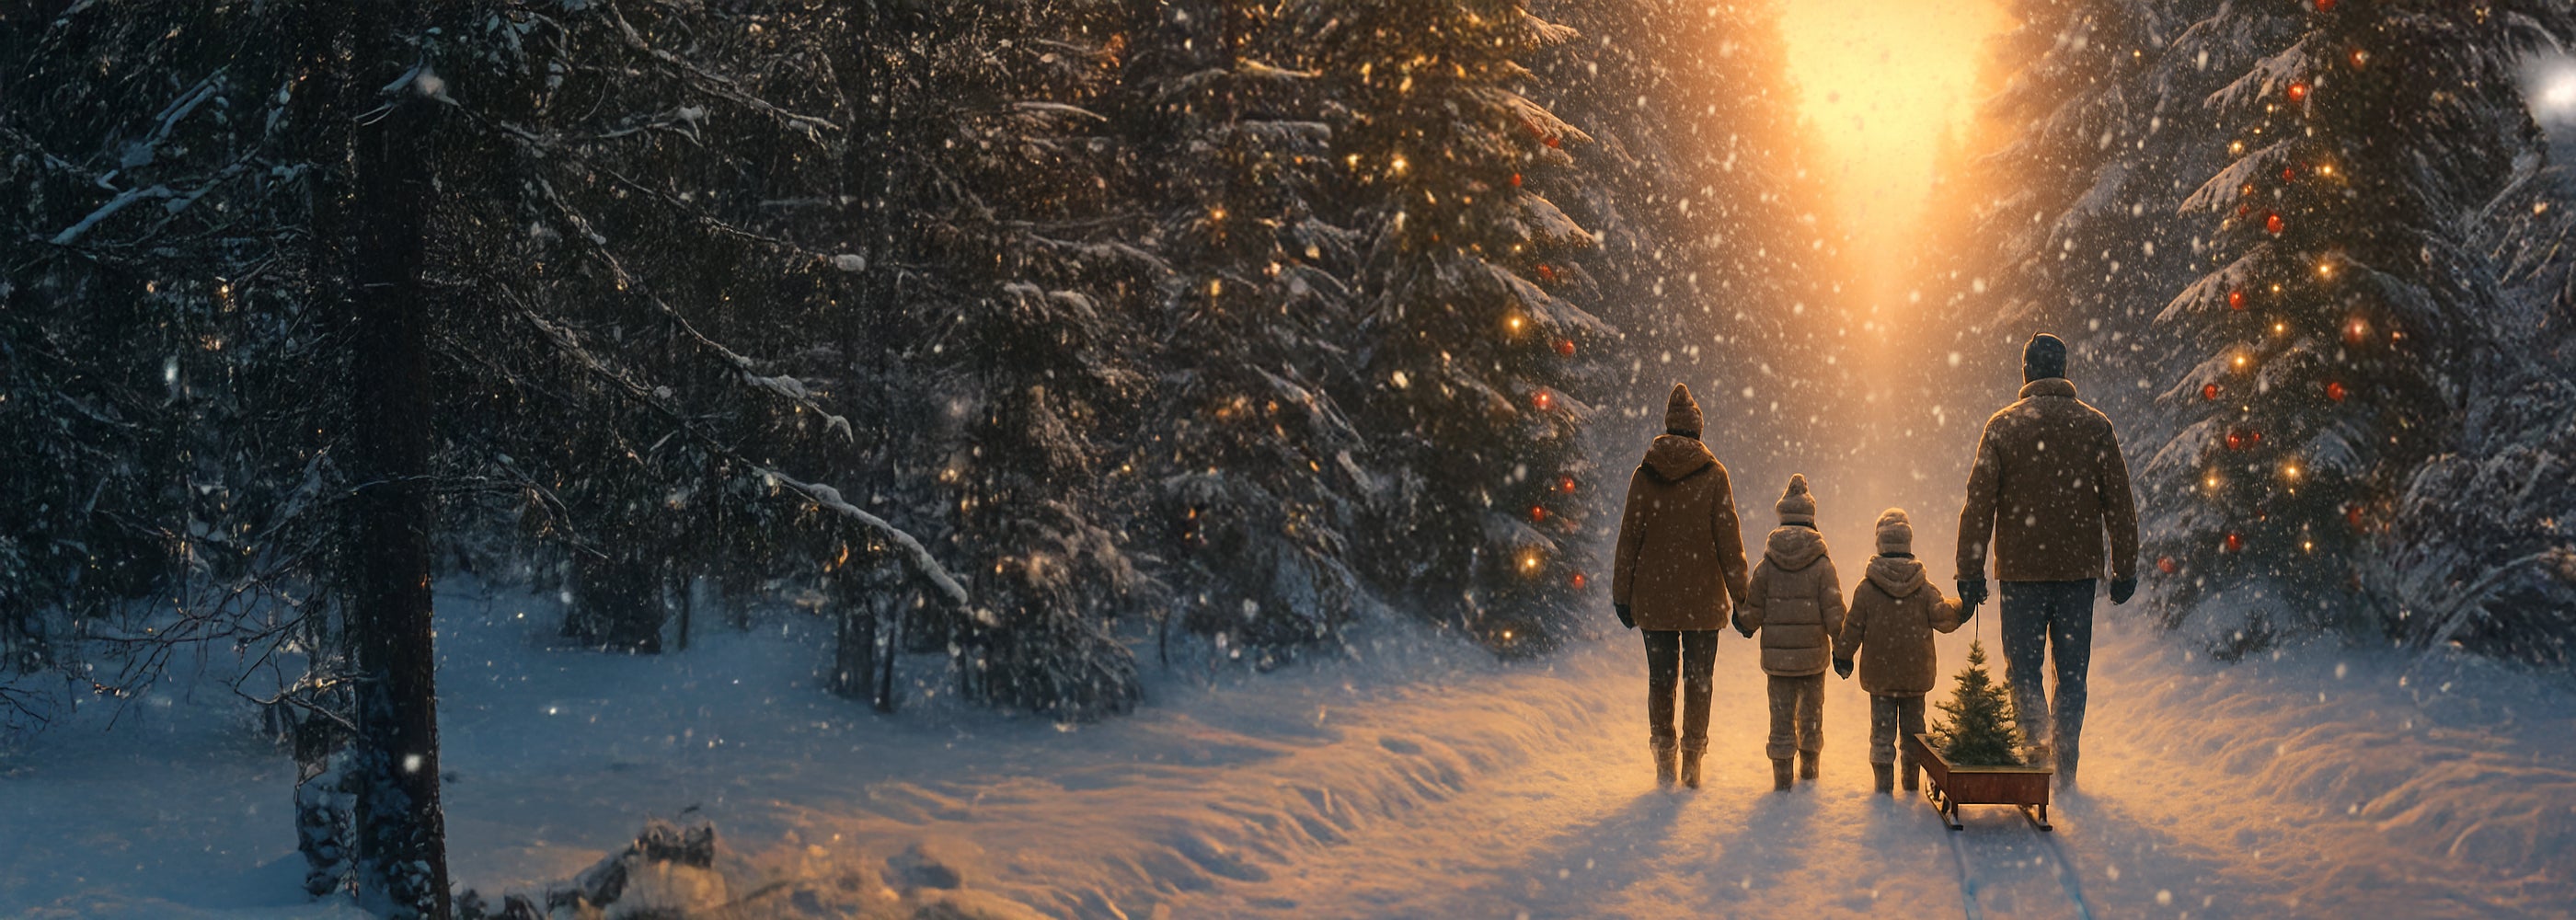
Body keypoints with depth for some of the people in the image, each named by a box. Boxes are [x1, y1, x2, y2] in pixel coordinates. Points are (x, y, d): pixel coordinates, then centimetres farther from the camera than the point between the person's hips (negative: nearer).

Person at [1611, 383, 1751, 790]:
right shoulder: (1713, 474, -4)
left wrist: (1622, 593, 9)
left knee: (1661, 679, 9)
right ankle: (1692, 760, 4)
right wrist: (1740, 593, 1)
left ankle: (1665, 762, 10)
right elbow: (1728, 537, -4)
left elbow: (1629, 536, 3)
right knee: (1698, 678, 5)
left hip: (1654, 596, 2)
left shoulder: (1645, 474, 0)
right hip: (1702, 596, -1)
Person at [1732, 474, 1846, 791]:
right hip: (1813, 652, 0)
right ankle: (1809, 765, 26)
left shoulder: (1767, 564, -4)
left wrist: (1745, 625, 22)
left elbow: (1753, 609, 1)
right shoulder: (1822, 564, -7)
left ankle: (1782, 772, 2)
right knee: (1811, 710, 15)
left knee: (1782, 711, 5)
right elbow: (1834, 610, -7)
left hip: (1777, 654, 0)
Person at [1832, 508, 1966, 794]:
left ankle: (1883, 783, 0)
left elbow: (1853, 628, -4)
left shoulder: (1866, 589, -8)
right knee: (1913, 725, 14)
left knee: (1882, 729, 3)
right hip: (1916, 674, 2)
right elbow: (1941, 617, -8)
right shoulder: (1924, 587, -5)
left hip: (1879, 674, -2)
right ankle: (1912, 781, 19)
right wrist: (1960, 606, 10)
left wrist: (1842, 655, 9)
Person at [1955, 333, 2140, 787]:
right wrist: (2125, 569, 10)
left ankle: (2038, 741, -16)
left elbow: (1979, 503, -4)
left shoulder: (2003, 425, -2)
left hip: (2022, 569, -2)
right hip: (2079, 569, 2)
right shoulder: (2095, 426, 3)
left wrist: (1970, 571, 1)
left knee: (2023, 666, 7)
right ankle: (2065, 768, 11)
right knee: (2072, 671, 10)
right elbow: (2119, 503, 4)